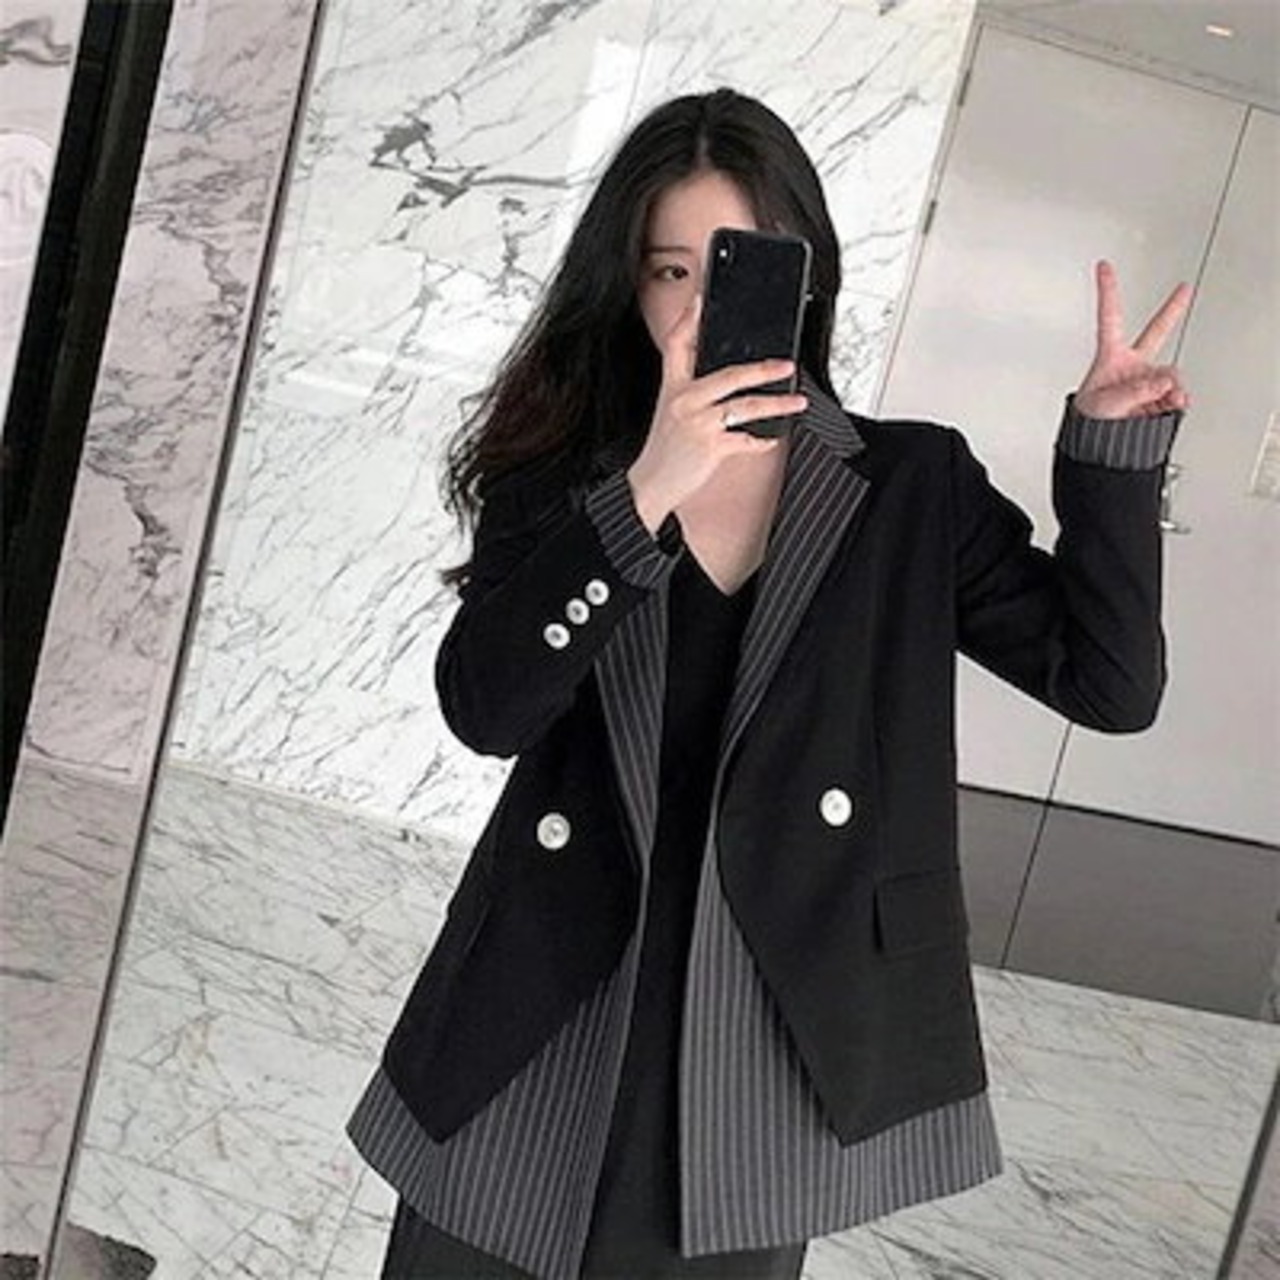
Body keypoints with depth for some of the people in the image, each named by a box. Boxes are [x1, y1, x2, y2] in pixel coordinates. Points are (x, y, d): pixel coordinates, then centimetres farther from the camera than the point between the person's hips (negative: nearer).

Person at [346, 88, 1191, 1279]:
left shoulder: (914, 487, 3)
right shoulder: (560, 477, 3)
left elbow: (1107, 682, -1)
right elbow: (485, 709, -13)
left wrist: (1110, 445, -11)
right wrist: (642, 494, -24)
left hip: (769, 1061, 0)